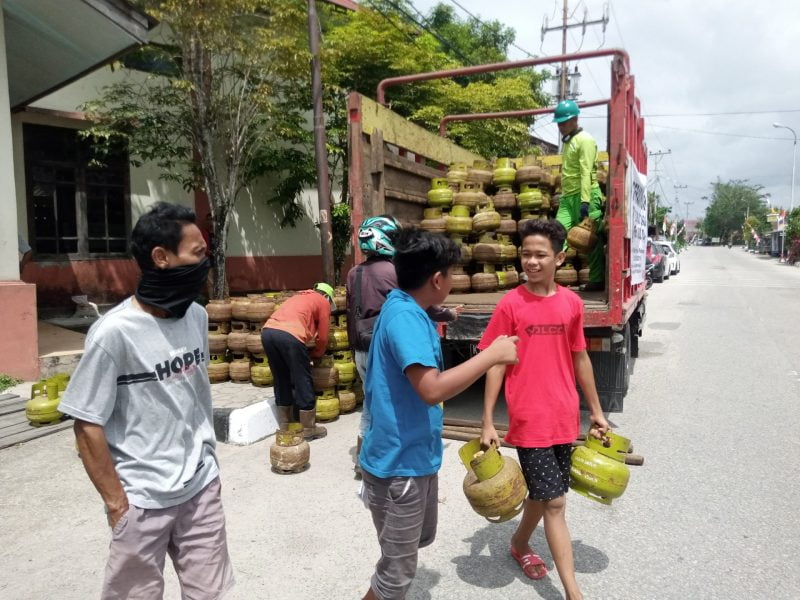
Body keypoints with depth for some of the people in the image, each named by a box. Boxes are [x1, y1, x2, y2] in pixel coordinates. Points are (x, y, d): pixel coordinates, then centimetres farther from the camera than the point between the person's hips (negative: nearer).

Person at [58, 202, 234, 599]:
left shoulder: (197, 316, 0)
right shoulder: (114, 332, -19)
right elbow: (88, 425, -13)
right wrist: (116, 503, -10)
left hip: (202, 487, 5)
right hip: (143, 500, -5)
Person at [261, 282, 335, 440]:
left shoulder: (298, 297, 36)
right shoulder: (323, 302, 18)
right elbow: (323, 337, 15)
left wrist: (307, 352, 35)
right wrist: (316, 354, 33)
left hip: (268, 331, 7)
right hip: (289, 335, -7)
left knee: (281, 381, 19)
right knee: (302, 383, 6)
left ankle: (285, 426, 28)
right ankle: (309, 429, 14)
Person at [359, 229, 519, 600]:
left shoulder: (407, 310, 6)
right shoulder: (404, 317, -26)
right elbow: (432, 390, -36)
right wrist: (492, 355, -28)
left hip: (416, 456, 10)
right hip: (399, 463, -10)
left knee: (421, 538, 29)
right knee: (399, 568, 8)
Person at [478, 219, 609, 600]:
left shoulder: (572, 303, 2)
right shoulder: (510, 304, -10)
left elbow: (580, 359, 11)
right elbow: (495, 364, -7)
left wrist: (596, 411, 15)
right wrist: (488, 423, -9)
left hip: (565, 418, 5)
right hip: (530, 421, -4)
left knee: (543, 493, 18)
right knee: (554, 502, -1)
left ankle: (520, 544, 44)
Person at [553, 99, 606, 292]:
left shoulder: (585, 140, -7)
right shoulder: (568, 141, 20)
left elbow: (586, 172, -16)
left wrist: (585, 201, -23)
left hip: (585, 196, -8)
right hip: (568, 197, 8)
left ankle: (597, 281, 4)